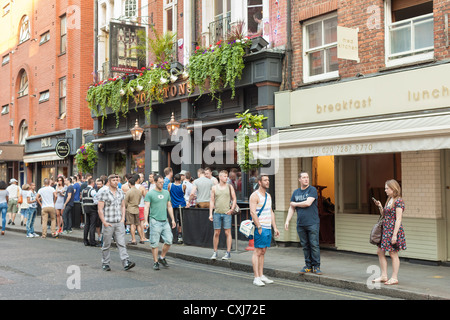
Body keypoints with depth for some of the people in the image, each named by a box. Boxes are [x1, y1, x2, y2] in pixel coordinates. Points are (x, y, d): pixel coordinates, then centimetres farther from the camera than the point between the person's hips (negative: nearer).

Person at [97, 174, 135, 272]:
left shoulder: (121, 192, 9)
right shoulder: (103, 193, -7)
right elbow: (100, 209, -7)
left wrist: (123, 219, 7)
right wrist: (104, 222, -11)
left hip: (119, 222, 4)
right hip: (108, 223, -3)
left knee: (121, 243, -4)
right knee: (106, 244, 6)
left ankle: (126, 263, -10)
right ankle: (105, 263, 19)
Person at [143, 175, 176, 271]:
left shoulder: (166, 193, 12)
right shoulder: (150, 193, -3)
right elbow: (146, 208, -7)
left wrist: (173, 219, 15)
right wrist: (146, 221, -16)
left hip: (165, 221, 5)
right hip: (155, 221, -5)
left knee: (169, 241, 1)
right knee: (154, 243, 0)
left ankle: (162, 257, 20)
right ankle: (155, 262, 10)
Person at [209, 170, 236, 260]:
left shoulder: (229, 187, 5)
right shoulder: (214, 188, 7)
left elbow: (234, 199, 8)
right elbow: (212, 201, 8)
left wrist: (232, 209, -6)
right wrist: (210, 214, 2)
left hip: (227, 213, -1)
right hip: (217, 213, 1)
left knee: (228, 233, -1)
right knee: (216, 233, 4)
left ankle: (228, 253, 4)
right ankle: (215, 252, 13)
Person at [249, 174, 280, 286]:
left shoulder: (268, 195, 17)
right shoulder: (255, 195, -9)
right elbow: (252, 212, -16)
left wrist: (275, 227, 14)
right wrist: (259, 227, -20)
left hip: (268, 228, 8)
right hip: (260, 228, -8)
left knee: (263, 252, 11)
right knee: (257, 252, -7)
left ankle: (261, 276, 15)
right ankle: (256, 278, -6)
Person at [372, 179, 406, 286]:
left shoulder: (398, 201, -14)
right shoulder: (389, 200, 14)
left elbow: (398, 219, -18)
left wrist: (394, 235, -21)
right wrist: (380, 206, 4)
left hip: (393, 229, -9)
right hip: (386, 229, 9)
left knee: (393, 254, -1)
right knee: (380, 252, 11)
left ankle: (394, 278, 9)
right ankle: (384, 276, 18)